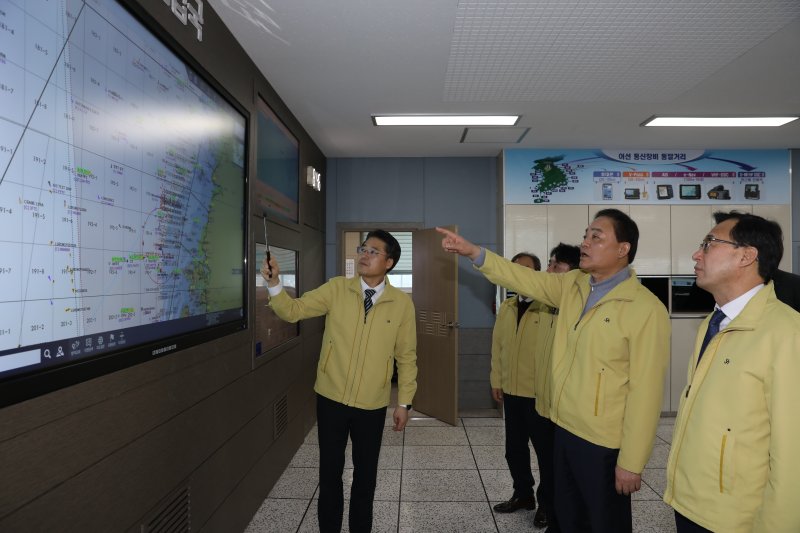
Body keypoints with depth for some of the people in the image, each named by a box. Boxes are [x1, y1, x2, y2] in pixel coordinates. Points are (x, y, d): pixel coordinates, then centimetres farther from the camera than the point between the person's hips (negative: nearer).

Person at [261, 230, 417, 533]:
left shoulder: (402, 303, -7)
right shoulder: (336, 289, -5)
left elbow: (406, 355, -1)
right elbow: (293, 311, -5)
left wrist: (404, 402, 1)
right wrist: (273, 283, -23)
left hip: (372, 406, 0)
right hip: (331, 399, 1)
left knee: (366, 473, 18)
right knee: (330, 470, 17)